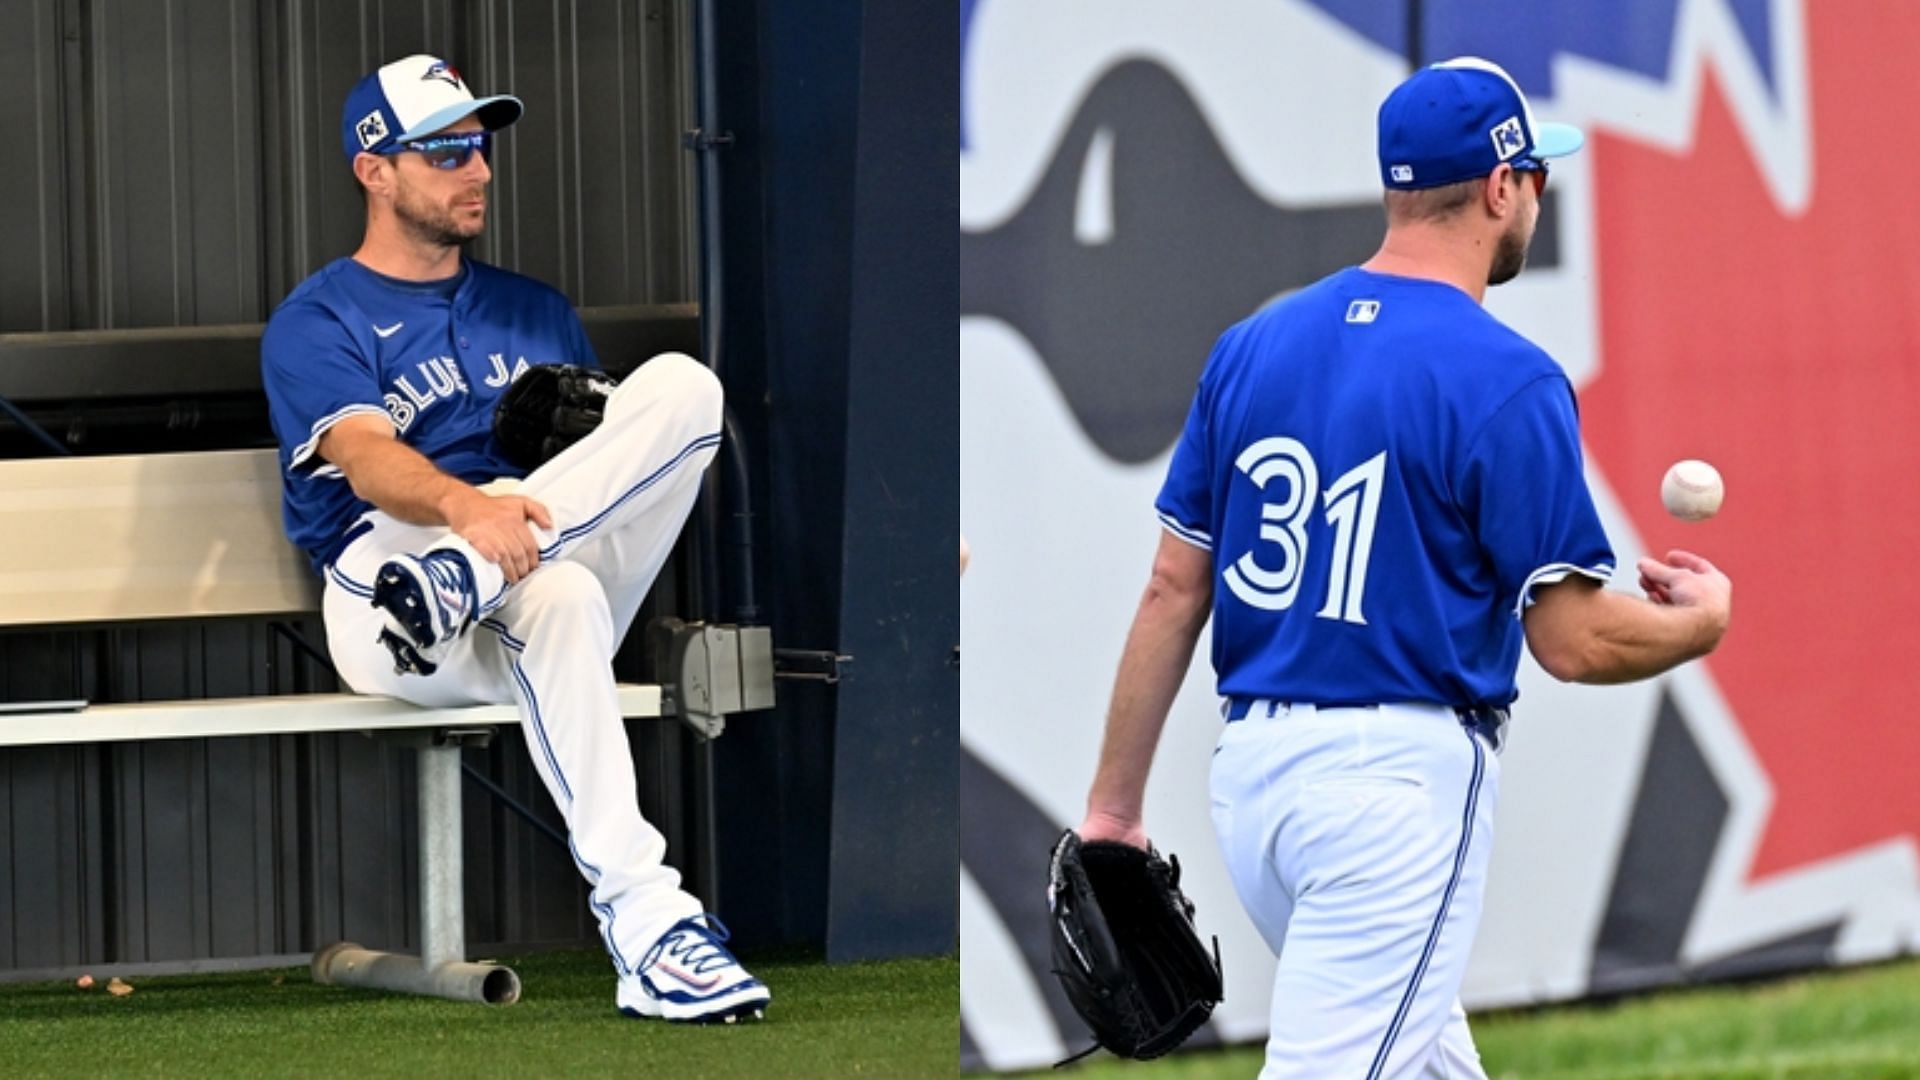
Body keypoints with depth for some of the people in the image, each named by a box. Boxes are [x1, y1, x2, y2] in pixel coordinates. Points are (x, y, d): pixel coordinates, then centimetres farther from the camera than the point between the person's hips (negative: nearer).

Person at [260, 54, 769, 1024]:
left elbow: (620, 463, 22)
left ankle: (458, 583, -35)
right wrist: (463, 505, -37)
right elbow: (365, 457, -13)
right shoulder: (316, 324, 8)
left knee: (683, 383, -19)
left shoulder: (536, 313, 28)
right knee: (554, 598, -42)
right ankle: (639, 914, -50)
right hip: (377, 602, -5)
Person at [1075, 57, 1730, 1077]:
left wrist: (1113, 804, 12)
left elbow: (1172, 593, 8)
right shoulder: (1507, 380, -11)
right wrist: (1704, 621, 10)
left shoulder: (1251, 345, 8)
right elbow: (1572, 641, -10)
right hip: (1400, 777, -7)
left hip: (1248, 766, 7)